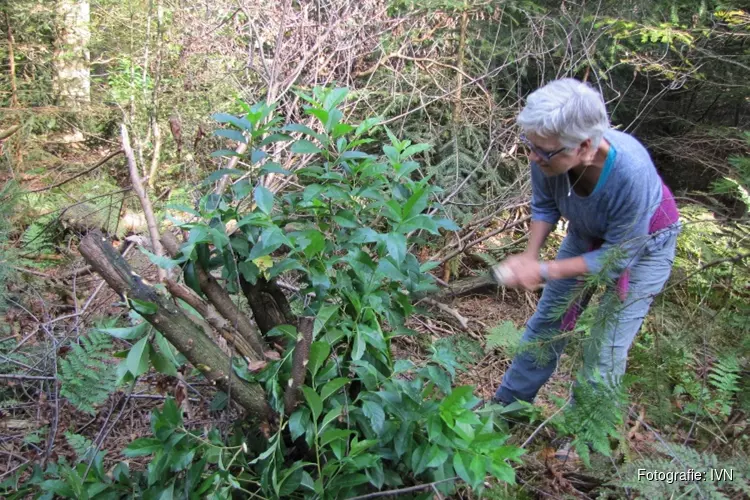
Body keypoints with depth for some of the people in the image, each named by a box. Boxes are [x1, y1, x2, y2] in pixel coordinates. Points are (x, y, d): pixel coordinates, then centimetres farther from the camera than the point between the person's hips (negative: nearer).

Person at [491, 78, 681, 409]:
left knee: (606, 350, -1)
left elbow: (618, 258, -29)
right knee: (547, 321, 14)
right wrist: (530, 256, -21)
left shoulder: (631, 173, -43)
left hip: (644, 243, -4)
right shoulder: (547, 155, -31)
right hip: (587, 234, 4)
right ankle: (509, 402, 33)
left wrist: (543, 271, -33)